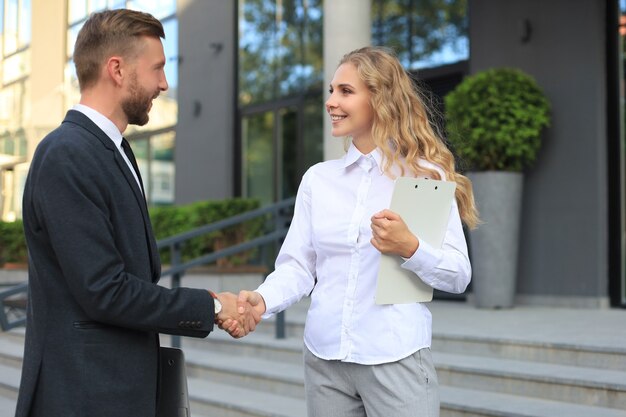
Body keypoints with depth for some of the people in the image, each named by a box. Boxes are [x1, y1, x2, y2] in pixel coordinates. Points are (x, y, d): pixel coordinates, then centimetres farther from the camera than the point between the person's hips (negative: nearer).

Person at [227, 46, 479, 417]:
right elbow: (298, 266, 5)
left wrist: (410, 248, -19)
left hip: (396, 358, -3)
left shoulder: (425, 175, -1)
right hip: (324, 357, 3)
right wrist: (262, 300, -13)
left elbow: (459, 275, -3)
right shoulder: (318, 178, 8)